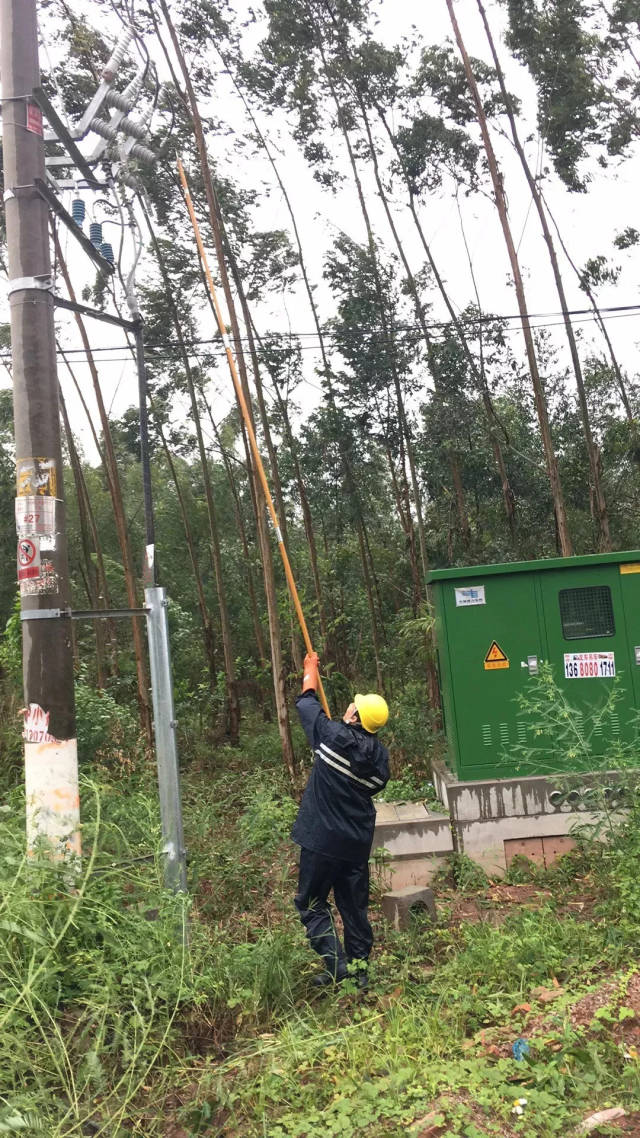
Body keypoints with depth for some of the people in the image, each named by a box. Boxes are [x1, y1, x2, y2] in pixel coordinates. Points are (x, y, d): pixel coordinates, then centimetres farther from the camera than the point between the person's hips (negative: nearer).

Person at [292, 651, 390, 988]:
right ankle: (359, 966, 22)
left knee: (311, 903, 8)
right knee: (354, 904, 16)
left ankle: (337, 965, 2)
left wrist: (310, 671, 17)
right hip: (358, 843, 5)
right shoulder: (380, 754, -3)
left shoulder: (334, 736, -15)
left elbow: (306, 703, -1)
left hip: (322, 839, -5)